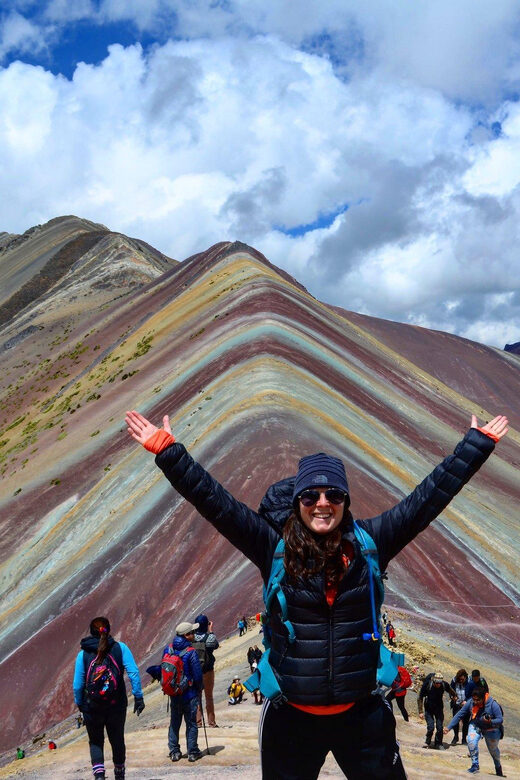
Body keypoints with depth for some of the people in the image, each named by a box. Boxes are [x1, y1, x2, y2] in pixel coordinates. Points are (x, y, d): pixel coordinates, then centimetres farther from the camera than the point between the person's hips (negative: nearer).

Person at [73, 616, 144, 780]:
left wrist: (80, 704, 10)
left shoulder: (83, 654, -4)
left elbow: (77, 684, -5)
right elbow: (133, 673, -13)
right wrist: (138, 697, -9)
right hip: (117, 705, 1)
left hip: (92, 707, -1)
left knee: (95, 742, 15)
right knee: (117, 740, 20)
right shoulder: (120, 648, -5)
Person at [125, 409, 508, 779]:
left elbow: (428, 497, -1)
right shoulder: (274, 548, -7)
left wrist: (478, 443, 1)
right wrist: (168, 451, -17)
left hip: (362, 713, 1)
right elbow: (216, 502, -11)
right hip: (291, 716, 0)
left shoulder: (370, 543, -4)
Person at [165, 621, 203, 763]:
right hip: (189, 693, -5)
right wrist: (199, 689, 2)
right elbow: (197, 674, -15)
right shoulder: (191, 652, -18)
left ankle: (174, 752, 17)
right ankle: (193, 752, 10)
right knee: (191, 723, 6)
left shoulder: (167, 650, -1)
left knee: (174, 722, 14)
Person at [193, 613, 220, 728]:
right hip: (208, 670, -2)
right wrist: (211, 631, 9)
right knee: (209, 696, 10)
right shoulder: (210, 637, -14)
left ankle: (197, 721, 13)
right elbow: (216, 645, 7)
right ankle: (211, 722, 13)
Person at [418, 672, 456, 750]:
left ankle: (438, 743, 22)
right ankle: (427, 742, 15)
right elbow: (420, 698, -12)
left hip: (439, 708, 2)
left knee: (439, 728, -3)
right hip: (428, 709, -2)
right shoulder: (427, 685, -25)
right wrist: (420, 712, -12)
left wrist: (454, 696, 26)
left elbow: (451, 690, 9)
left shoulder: (444, 684, -19)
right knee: (430, 727, -12)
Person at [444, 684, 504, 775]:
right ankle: (475, 765, -10)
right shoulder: (470, 702, -23)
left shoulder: (493, 704, -31)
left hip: (490, 729, -1)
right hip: (475, 726, 2)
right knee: (471, 741, -27)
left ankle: (498, 767, 49)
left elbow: (500, 720, -24)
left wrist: (490, 722, -45)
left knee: (493, 750, 17)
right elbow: (459, 715, -16)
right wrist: (448, 727, -20)